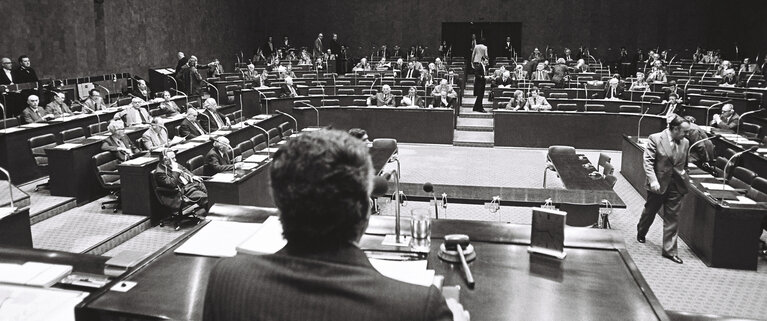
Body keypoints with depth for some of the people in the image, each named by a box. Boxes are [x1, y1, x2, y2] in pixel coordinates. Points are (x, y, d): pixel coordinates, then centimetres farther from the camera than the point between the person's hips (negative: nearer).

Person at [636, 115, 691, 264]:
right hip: (658, 184, -3)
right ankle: (641, 233, 44)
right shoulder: (655, 139, -10)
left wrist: (685, 178, 8)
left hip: (676, 186, 3)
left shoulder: (685, 143, 4)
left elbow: (684, 164, 16)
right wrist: (653, 180, -22)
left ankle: (669, 250, 9)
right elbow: (648, 162, -14)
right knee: (650, 211, 16)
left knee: (672, 217, 3)